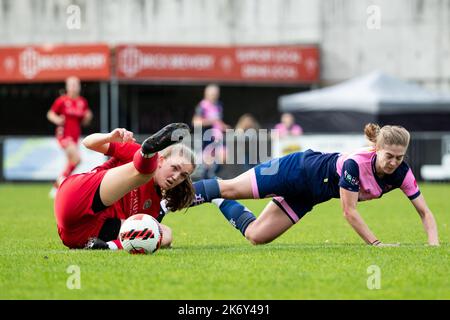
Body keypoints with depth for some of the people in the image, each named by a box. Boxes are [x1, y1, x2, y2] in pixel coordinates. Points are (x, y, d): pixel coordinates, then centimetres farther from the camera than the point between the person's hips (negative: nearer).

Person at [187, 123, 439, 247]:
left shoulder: (401, 173, -21)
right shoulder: (356, 164, -37)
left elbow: (425, 212, -15)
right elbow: (350, 212, -30)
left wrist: (434, 244, -30)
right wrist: (376, 243, -32)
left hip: (306, 195, 6)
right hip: (300, 170, -6)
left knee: (256, 236, 10)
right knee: (229, 189, -1)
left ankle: (220, 202, 34)